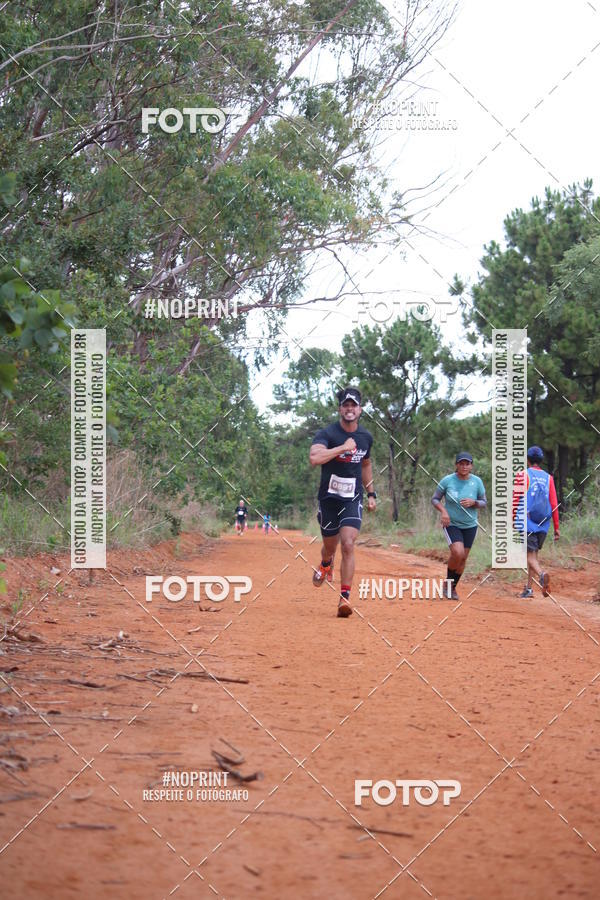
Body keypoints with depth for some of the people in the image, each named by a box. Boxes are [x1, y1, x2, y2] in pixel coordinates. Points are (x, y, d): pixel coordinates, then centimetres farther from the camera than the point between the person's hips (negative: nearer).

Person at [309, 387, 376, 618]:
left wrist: (371, 493, 20)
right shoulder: (327, 433, -13)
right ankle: (325, 565, 53)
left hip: (353, 500, 1)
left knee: (348, 545, -16)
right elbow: (314, 458, -33)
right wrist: (343, 447, -31)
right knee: (330, 546, 14)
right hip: (329, 498, -1)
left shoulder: (366, 437, 4)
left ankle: (345, 597, -13)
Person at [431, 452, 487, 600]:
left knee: (463, 558, 6)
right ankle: (448, 582, 5)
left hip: (470, 525, 3)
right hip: (451, 524, -3)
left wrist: (473, 502, -19)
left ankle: (452, 588, 28)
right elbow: (435, 499, -2)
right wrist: (443, 510, -20)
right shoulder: (447, 481, -12)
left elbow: (484, 503, 3)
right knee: (458, 553, -22)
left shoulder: (477, 481, -6)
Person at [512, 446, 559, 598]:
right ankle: (528, 588, 16)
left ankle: (541, 574, -36)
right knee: (533, 554, 16)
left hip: (526, 523, -4)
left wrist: (512, 520, 0)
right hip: (543, 524, 4)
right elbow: (554, 504, 6)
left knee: (530, 555, -7)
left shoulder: (522, 475, -3)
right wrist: (556, 527, 10)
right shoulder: (548, 477, 8)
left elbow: (516, 500, -7)